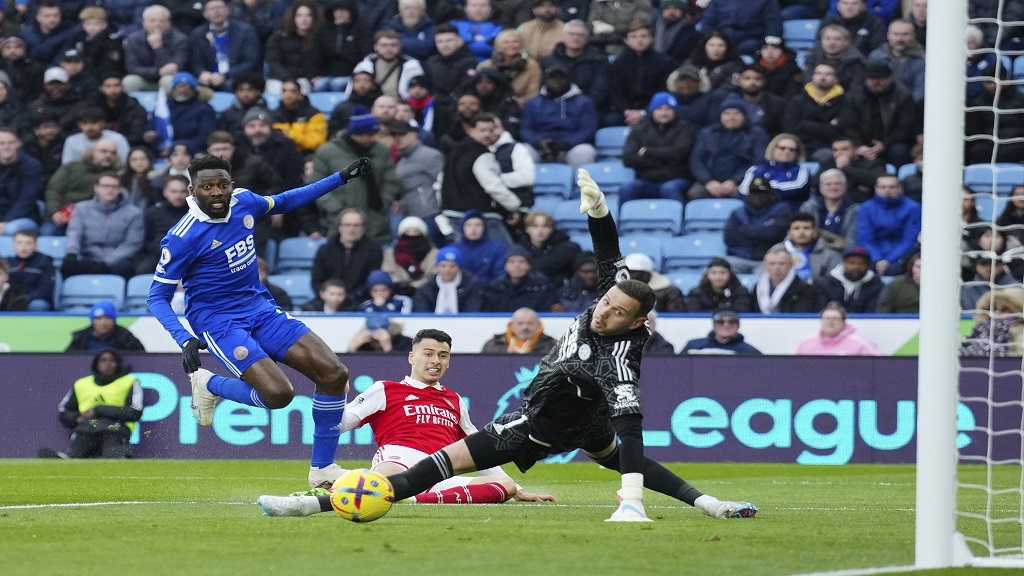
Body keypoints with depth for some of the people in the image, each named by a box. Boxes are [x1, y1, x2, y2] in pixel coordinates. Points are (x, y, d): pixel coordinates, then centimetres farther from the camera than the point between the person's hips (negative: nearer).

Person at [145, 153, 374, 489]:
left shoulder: (243, 202, -1)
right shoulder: (183, 238, -19)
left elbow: (284, 202, 21)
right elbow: (158, 297, -13)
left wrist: (342, 178, 20)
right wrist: (185, 341, -29)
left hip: (260, 308, 6)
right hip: (218, 321, -6)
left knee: (334, 374, -9)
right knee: (278, 392, -27)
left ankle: (322, 470, 5)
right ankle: (209, 385, 4)